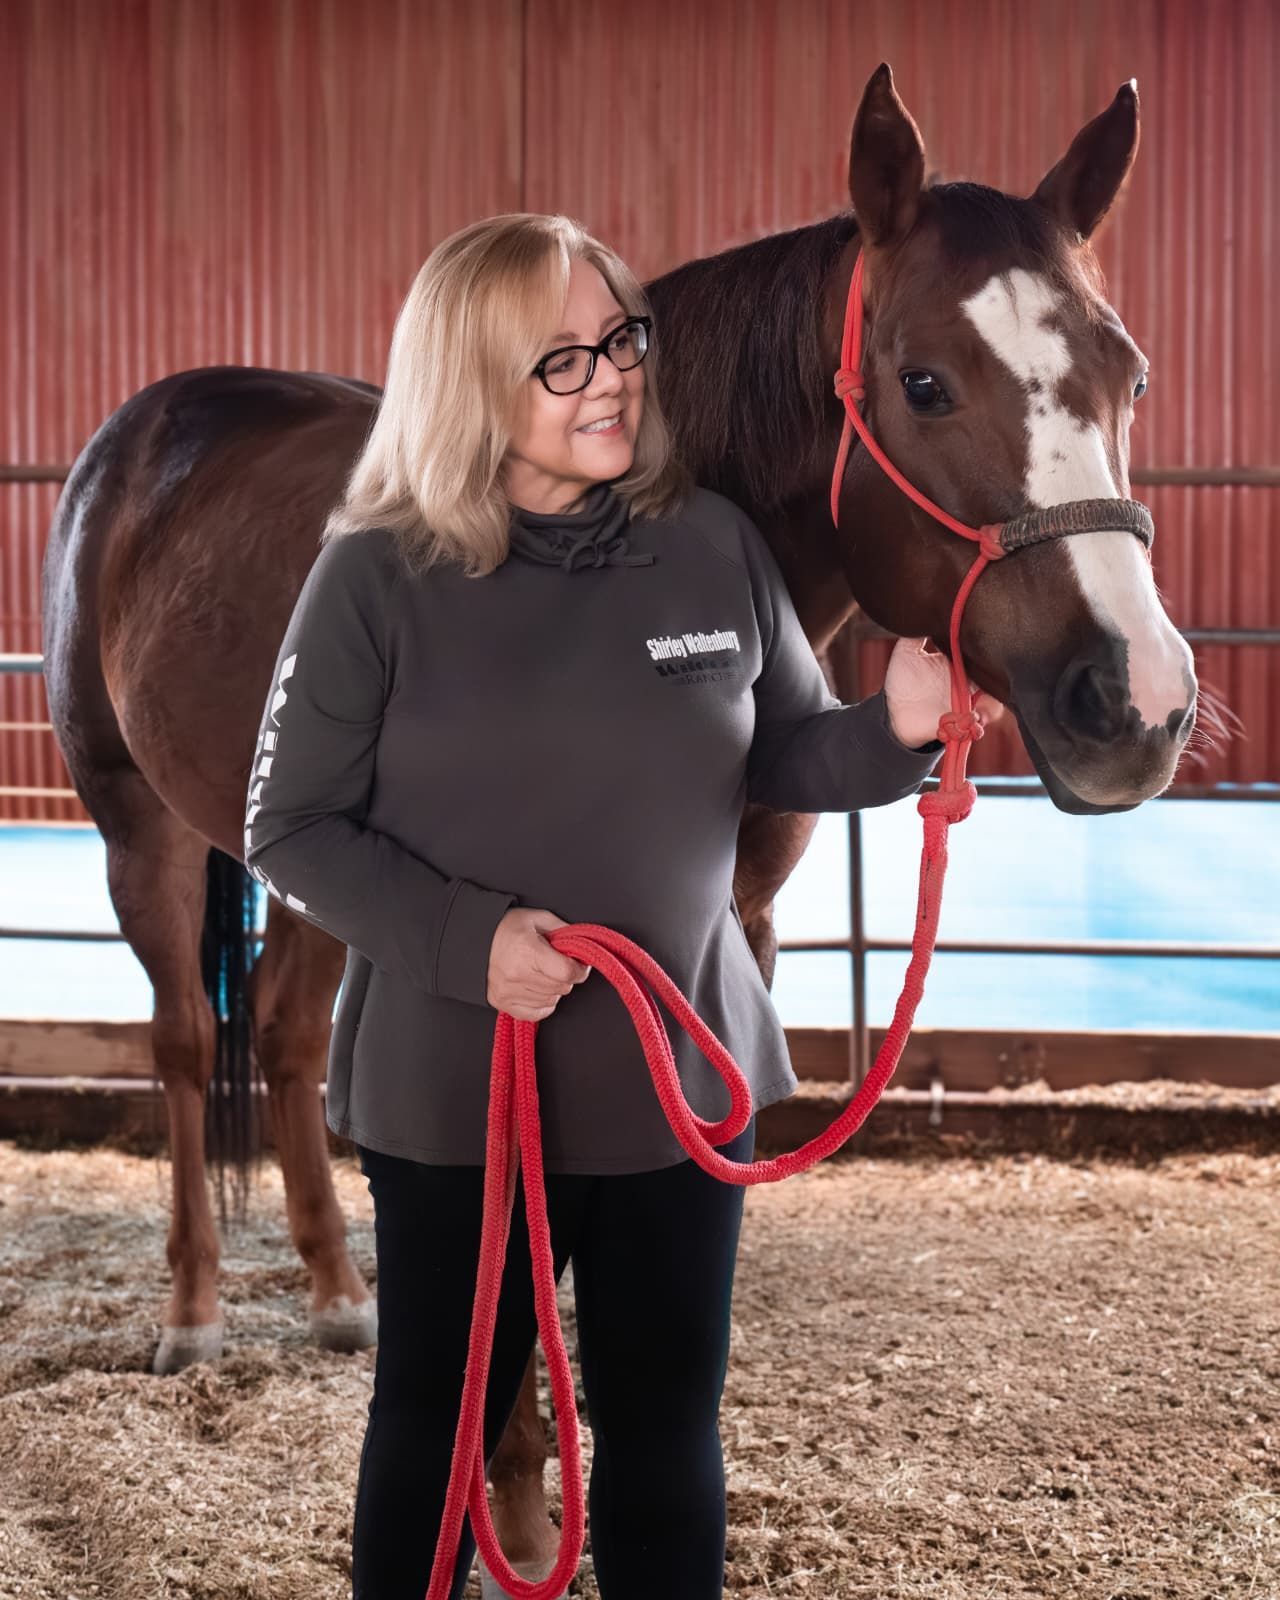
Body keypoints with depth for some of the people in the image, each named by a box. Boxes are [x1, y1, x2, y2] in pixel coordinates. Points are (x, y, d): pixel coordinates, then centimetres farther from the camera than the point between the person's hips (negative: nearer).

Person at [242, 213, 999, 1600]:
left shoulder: (716, 547, -3)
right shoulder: (380, 576, -12)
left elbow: (784, 758, 7)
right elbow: (291, 829, -8)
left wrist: (895, 730, -14)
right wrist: (465, 938, -22)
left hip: (678, 1073, 3)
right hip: (453, 1084, -2)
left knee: (666, 1429, 17)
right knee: (437, 1422, 15)